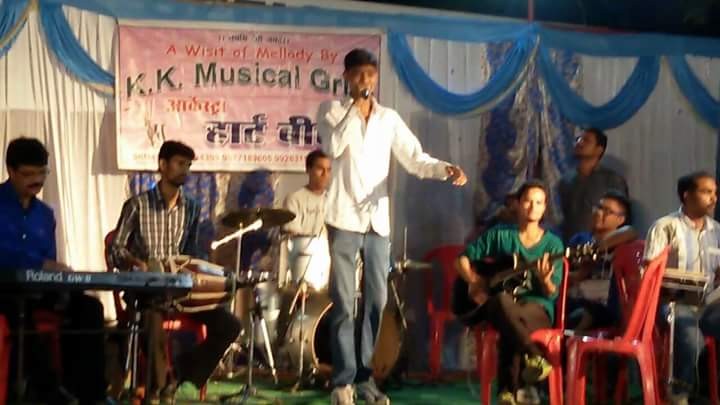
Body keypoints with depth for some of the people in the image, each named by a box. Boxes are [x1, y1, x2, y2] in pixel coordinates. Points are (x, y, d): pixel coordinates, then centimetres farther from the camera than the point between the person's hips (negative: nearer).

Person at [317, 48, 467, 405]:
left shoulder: (389, 118, 11)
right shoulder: (331, 110, 3)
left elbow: (415, 159, 4)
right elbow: (334, 147, -15)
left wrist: (445, 169, -14)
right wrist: (356, 107, -12)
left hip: (378, 220, 4)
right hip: (344, 217, -4)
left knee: (377, 301, 6)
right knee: (344, 304, -4)